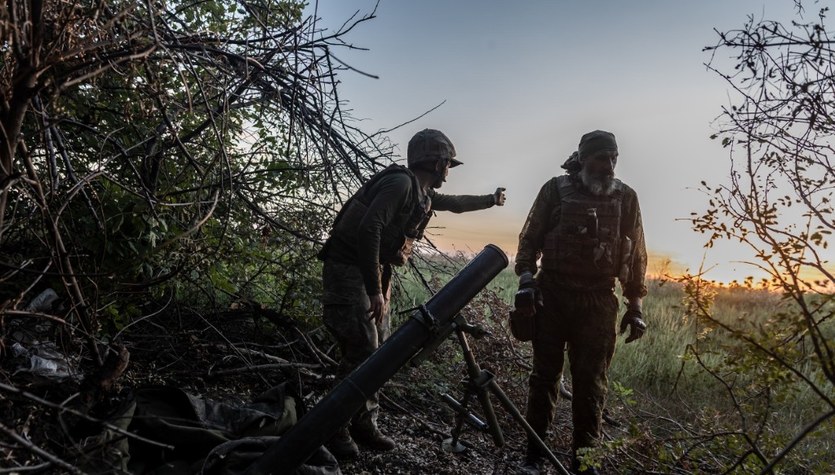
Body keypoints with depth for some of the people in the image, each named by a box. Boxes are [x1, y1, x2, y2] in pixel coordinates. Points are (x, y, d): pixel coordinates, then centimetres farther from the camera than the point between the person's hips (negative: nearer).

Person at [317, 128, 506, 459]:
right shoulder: (401, 182, -17)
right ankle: (334, 429, 5)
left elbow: (454, 203, 32)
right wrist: (375, 290, -28)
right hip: (348, 269, -9)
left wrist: (491, 200, 46)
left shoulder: (422, 192, 12)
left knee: (378, 350, 9)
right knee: (361, 352, -10)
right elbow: (368, 229, -28)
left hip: (373, 272, 9)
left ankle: (364, 424, 19)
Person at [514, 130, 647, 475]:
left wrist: (635, 305, 8)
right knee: (545, 375, 7)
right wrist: (526, 277, -10)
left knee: (591, 382, 6)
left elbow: (635, 255, 10)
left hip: (598, 302, 1)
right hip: (552, 296, -1)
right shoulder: (556, 189, 1)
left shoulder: (626, 197, 6)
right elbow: (530, 238, 4)